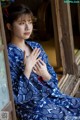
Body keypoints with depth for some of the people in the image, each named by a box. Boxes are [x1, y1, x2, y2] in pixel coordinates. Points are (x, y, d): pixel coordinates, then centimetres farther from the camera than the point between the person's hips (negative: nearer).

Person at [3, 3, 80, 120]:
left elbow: (54, 79, 7)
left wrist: (45, 75, -15)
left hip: (51, 96, 6)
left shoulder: (36, 46, 3)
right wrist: (27, 68, -24)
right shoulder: (8, 55, -16)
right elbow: (16, 97, -18)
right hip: (31, 106, -6)